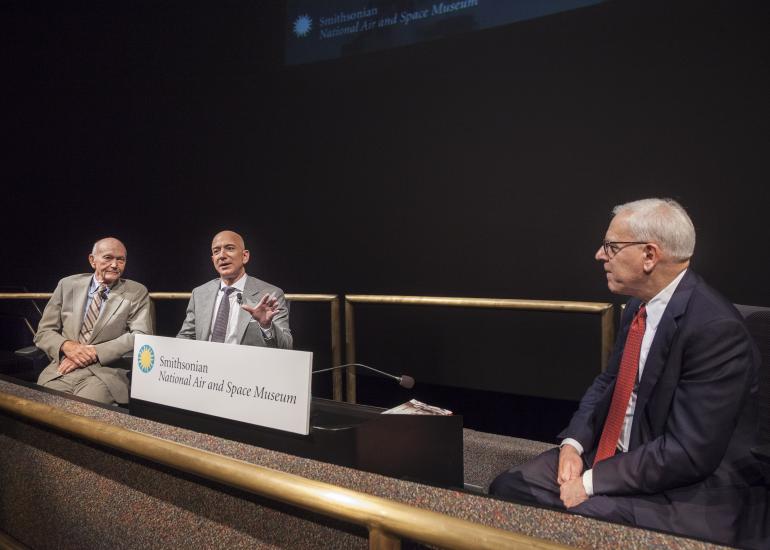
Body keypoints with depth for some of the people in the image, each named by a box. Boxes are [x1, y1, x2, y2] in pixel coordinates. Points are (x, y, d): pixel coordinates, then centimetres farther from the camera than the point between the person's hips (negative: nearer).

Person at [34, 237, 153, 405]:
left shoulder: (137, 293, 5)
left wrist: (95, 351, -15)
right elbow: (43, 332, 12)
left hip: (105, 373, -2)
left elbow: (142, 336, -6)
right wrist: (66, 346, -11)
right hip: (60, 371, 3)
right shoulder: (68, 285, 12)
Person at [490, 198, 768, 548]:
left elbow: (689, 451, -25)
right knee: (507, 488, -3)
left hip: (691, 489, -8)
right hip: (617, 454, 8)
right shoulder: (639, 305, 4)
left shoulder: (716, 328, -23)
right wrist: (574, 442, -4)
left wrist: (593, 483, -20)